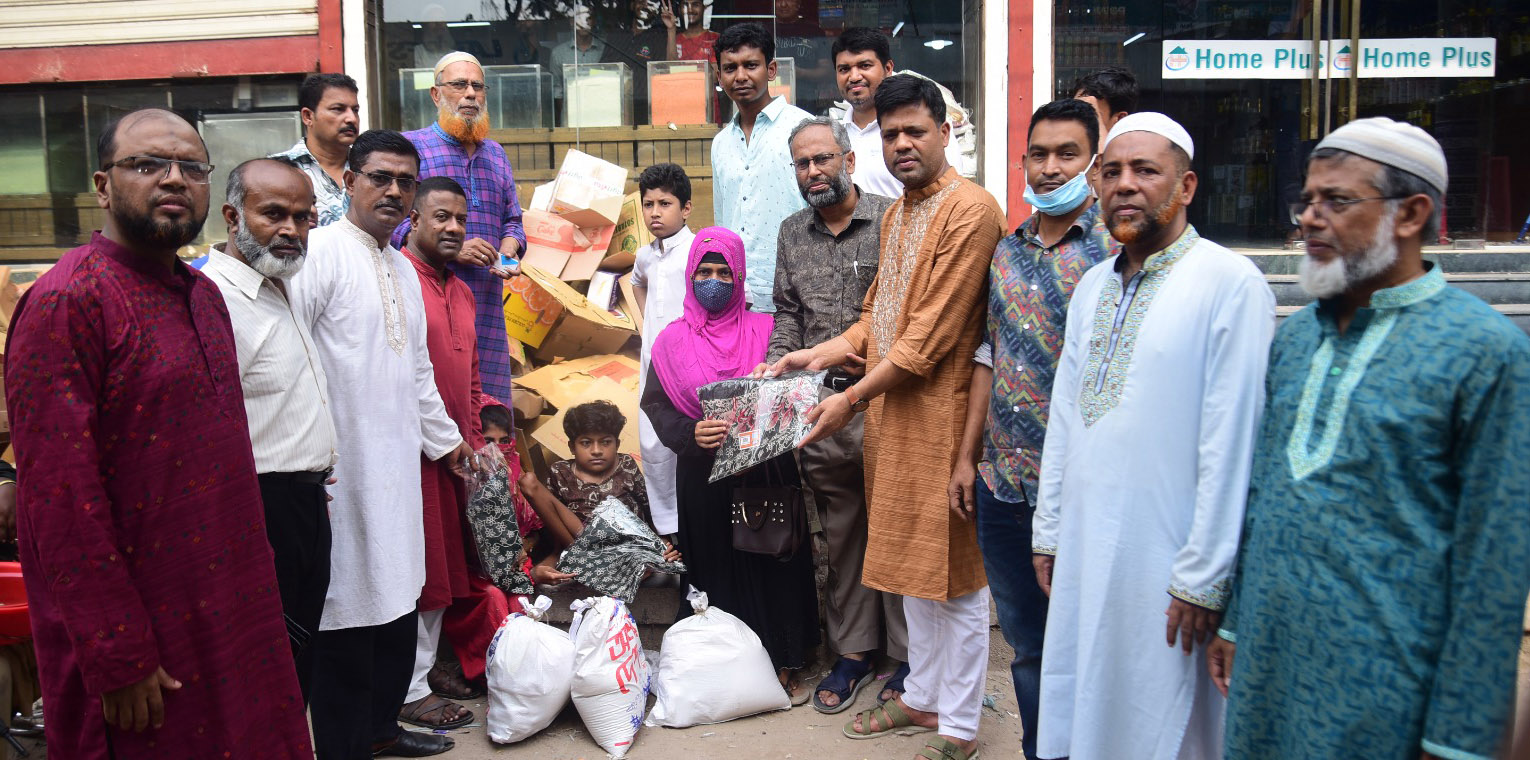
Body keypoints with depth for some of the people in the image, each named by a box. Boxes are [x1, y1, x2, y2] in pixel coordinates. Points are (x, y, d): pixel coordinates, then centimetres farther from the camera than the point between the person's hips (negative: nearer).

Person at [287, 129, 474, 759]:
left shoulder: (403, 270, 18)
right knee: (348, 608, -2)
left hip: (397, 464, 8)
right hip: (340, 468, -8)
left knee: (398, 596, 14)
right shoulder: (319, 253, -8)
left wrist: (445, 438, 30)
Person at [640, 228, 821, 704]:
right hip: (703, 477, 0)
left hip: (766, 472, 0)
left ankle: (784, 665, 14)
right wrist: (691, 433, -14)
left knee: (772, 565, 2)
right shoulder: (672, 341, 8)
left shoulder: (765, 332, 6)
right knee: (718, 570, 4)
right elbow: (654, 405, 4)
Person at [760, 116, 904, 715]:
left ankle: (908, 657, 17)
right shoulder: (792, 234, 14)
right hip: (818, 403, 4)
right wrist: (774, 370, 3)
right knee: (840, 531, 12)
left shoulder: (891, 220, -1)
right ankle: (853, 651, 25)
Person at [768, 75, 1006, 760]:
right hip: (888, 412, 9)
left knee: (955, 574, 3)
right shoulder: (896, 213, 16)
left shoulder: (969, 209, -15)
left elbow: (931, 336, -19)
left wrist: (850, 400, -16)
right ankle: (923, 698, 35)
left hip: (938, 416, -9)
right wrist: (814, 357, 6)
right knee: (911, 562, 19)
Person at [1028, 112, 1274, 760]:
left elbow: (1232, 444, -15)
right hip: (1082, 552, 6)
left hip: (1165, 561, -6)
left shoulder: (1230, 283, -12)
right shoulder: (1093, 286, 12)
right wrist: (1049, 532, 15)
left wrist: (1203, 578, -15)